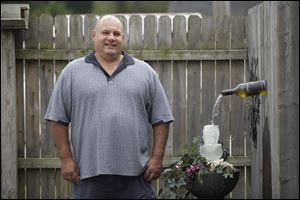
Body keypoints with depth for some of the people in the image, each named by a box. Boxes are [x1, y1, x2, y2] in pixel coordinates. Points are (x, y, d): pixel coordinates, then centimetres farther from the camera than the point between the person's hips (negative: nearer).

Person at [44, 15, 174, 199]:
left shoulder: (145, 72, 9)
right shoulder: (73, 72, 7)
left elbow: (160, 120, 9)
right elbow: (58, 119, 5)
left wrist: (157, 158, 1)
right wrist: (66, 159, -1)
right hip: (88, 174, 0)